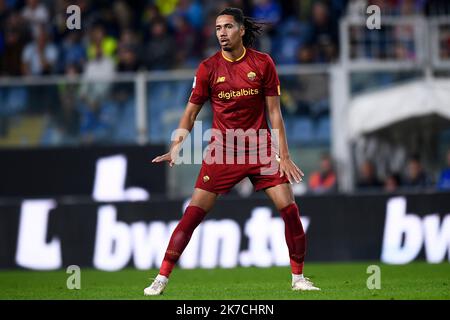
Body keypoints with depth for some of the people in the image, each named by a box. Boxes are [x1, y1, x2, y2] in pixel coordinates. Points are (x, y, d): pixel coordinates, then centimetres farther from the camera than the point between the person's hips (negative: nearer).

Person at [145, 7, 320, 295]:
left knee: (289, 208, -8)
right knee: (193, 213, -8)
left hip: (260, 150, 1)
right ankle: (161, 279, -3)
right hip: (222, 150, 0)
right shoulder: (209, 68, -2)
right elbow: (191, 112, 5)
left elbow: (274, 112, 1)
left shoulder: (263, 63, -2)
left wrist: (284, 155, -4)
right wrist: (175, 147, -8)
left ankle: (299, 278, 7)